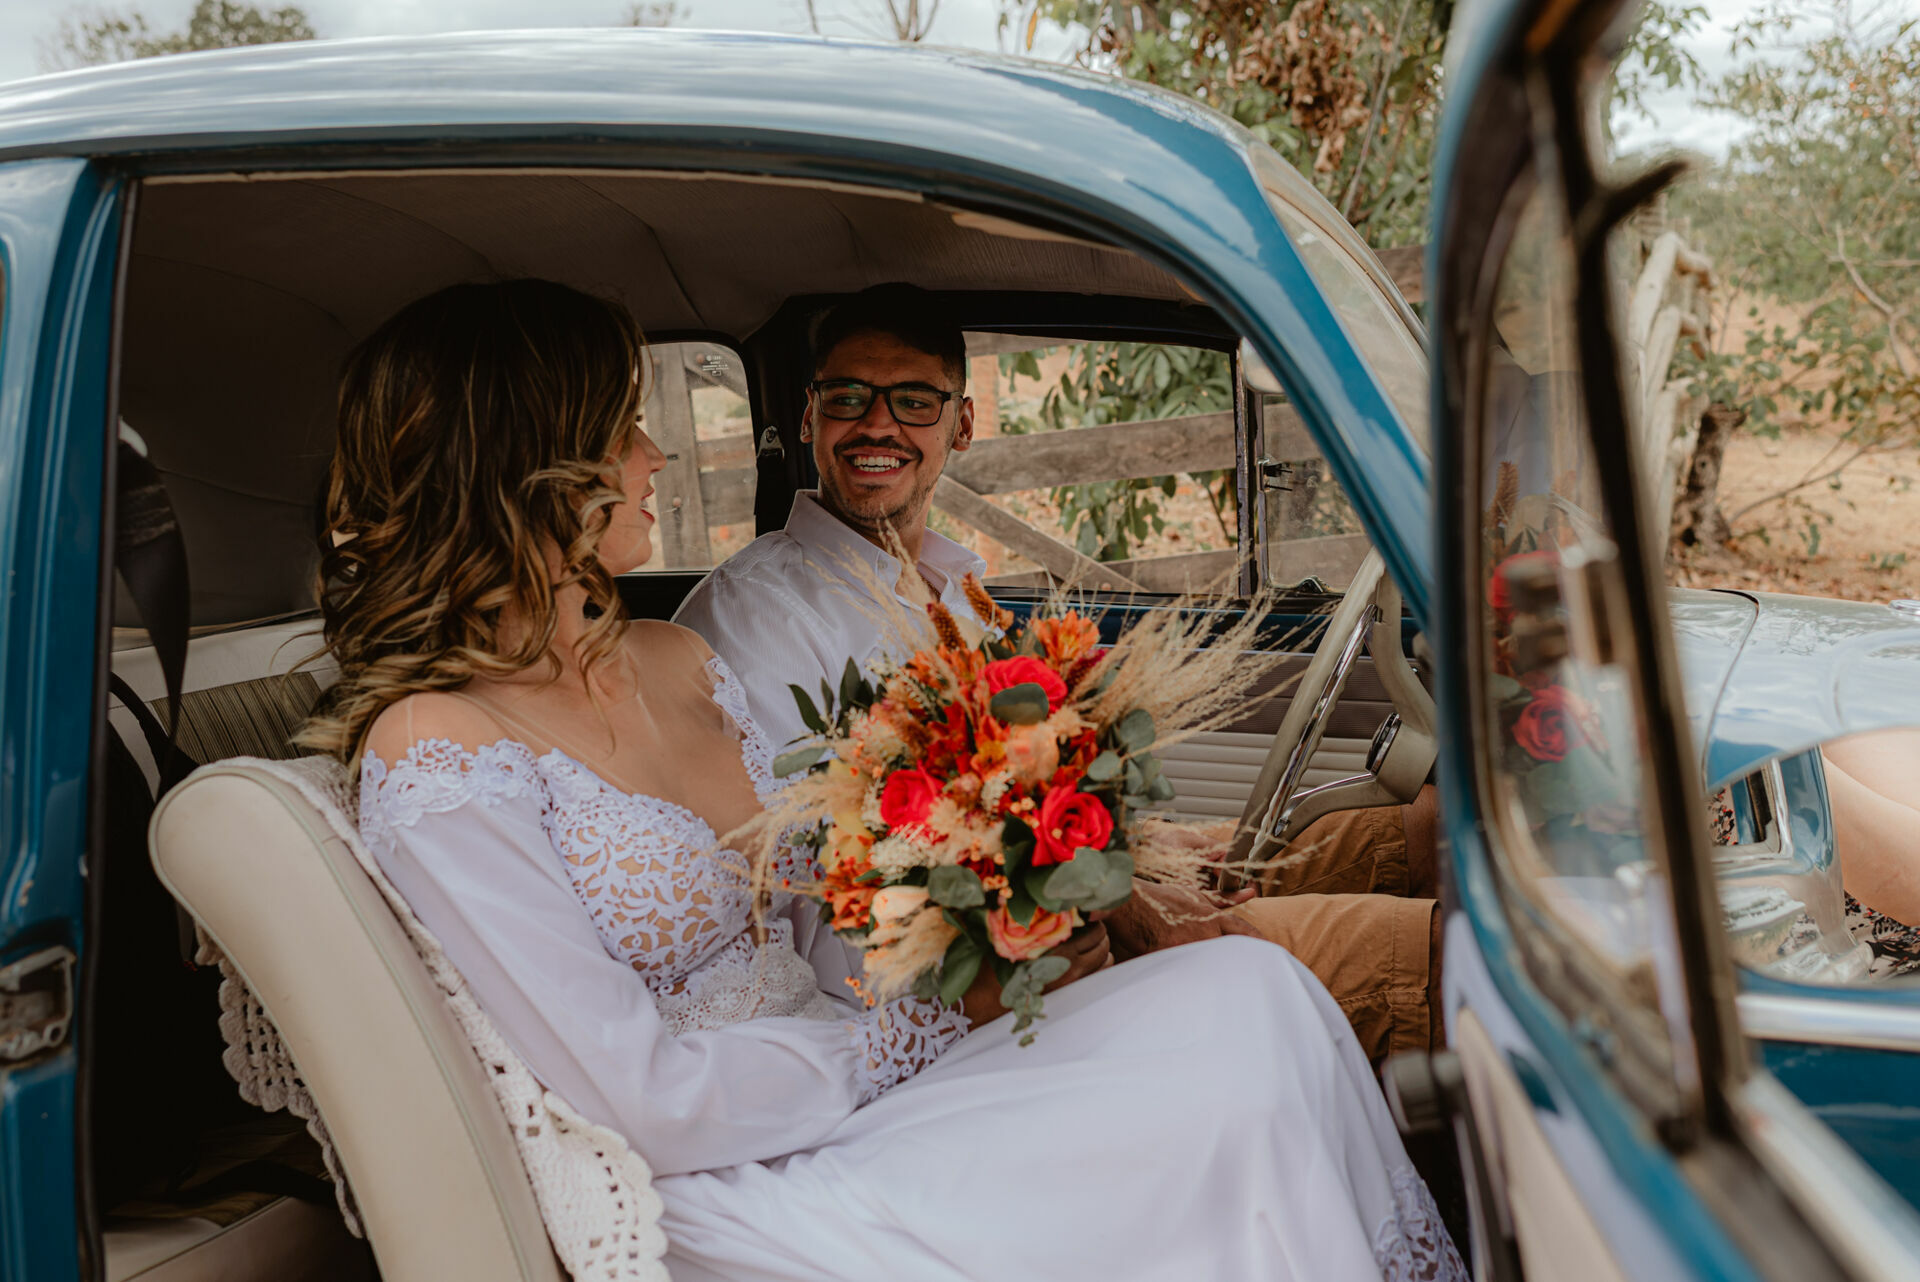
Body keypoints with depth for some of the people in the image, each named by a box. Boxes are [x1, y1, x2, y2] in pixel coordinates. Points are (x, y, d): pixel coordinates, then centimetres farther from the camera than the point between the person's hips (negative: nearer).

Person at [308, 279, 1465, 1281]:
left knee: (1252, 990, -10)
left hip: (863, 1085, 7)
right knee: (1240, 1098, -18)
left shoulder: (680, 662, 10)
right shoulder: (436, 751, -15)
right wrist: (937, 1027, -10)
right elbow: (651, 1102, -17)